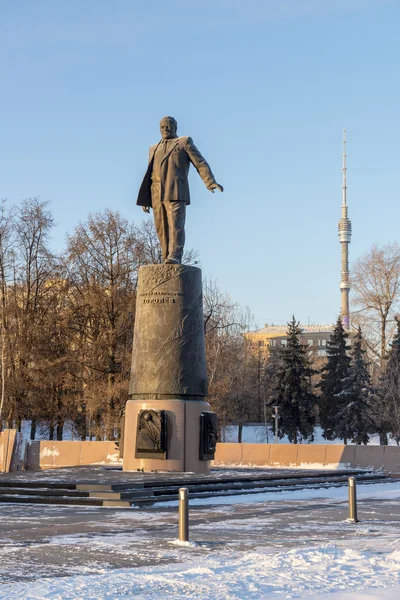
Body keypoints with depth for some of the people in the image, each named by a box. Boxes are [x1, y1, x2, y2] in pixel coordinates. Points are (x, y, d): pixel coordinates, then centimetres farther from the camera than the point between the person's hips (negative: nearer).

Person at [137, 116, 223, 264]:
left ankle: (174, 257, -29)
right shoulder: (154, 149, 28)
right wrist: (145, 199, 17)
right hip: (156, 194, 5)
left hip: (176, 192, -5)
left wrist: (210, 182, -13)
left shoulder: (185, 142, 13)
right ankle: (167, 261, -2)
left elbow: (200, 163, 2)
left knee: (176, 224, -18)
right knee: (162, 229, -2)